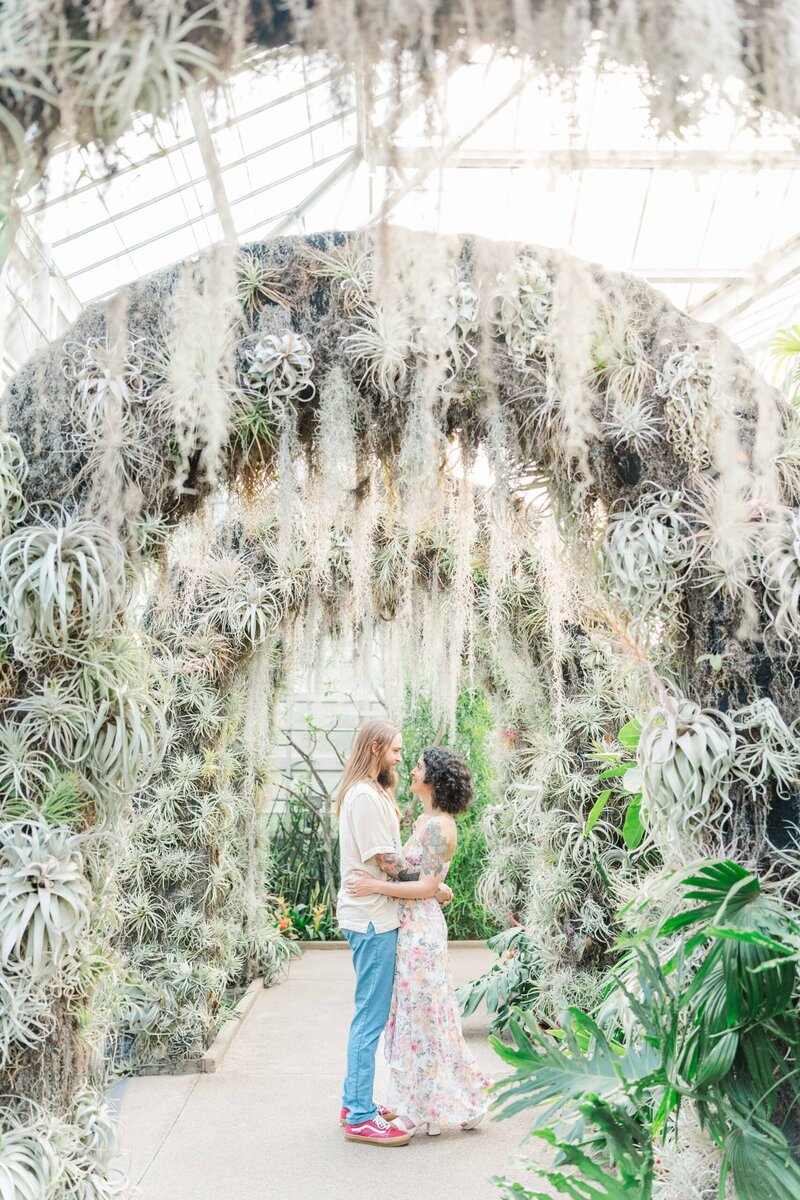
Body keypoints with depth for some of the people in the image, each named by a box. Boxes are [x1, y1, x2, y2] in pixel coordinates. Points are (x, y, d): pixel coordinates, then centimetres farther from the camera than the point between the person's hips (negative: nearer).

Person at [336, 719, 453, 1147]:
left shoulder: (370, 793, 16)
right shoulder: (366, 796, -17)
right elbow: (388, 863, -18)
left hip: (371, 915, 11)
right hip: (373, 918, -11)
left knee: (369, 1015, 17)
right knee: (371, 1017, -4)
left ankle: (355, 1103, 27)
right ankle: (360, 1119, 4)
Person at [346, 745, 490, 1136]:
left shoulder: (439, 825, -16)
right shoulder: (425, 820, 13)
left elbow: (427, 887, -19)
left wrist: (377, 886, -19)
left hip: (420, 927, -10)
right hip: (411, 924, 10)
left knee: (420, 1014, 0)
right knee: (415, 1013, 15)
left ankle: (428, 1108, 13)